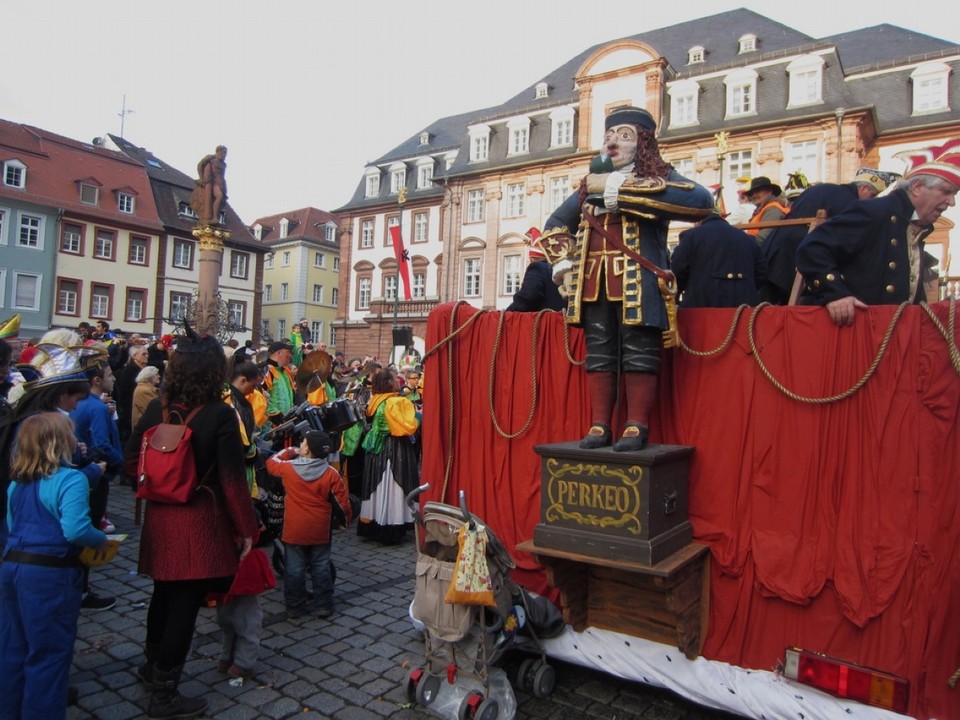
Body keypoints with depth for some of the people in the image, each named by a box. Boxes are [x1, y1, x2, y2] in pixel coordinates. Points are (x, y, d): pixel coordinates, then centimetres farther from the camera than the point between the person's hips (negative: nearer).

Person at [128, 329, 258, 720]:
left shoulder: (157, 408, -4)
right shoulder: (220, 415, -19)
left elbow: (132, 457, 7)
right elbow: (232, 480, -18)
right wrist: (246, 529, -8)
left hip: (160, 516, 6)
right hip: (200, 521, -6)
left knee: (164, 592, 26)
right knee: (185, 603, 7)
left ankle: (153, 665, 47)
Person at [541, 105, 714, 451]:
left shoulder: (658, 176, 5)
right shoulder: (591, 185, 20)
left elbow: (701, 200, -17)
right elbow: (554, 225, 31)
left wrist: (618, 187, -19)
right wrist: (563, 261, 10)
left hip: (638, 284, -5)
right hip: (593, 283, 5)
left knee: (638, 353, -4)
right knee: (598, 353, 5)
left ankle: (636, 427, 4)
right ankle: (599, 426, 11)